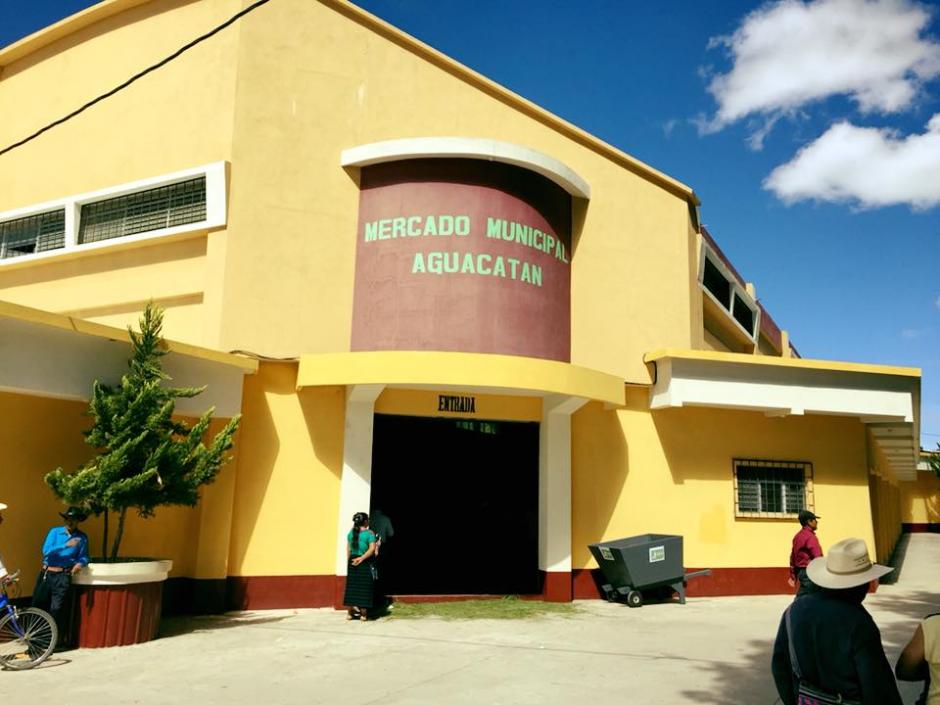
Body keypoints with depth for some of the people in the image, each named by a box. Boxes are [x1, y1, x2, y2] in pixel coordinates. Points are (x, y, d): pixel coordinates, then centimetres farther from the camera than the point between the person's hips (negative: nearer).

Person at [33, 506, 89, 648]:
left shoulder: (82, 537, 4)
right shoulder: (55, 531, 3)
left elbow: (84, 557, 4)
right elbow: (46, 551, -10)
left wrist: (80, 563, -19)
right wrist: (65, 545, -22)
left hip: (63, 576, -2)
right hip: (46, 573, 2)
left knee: (57, 608, -8)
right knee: (38, 605, 7)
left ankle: (58, 639, 3)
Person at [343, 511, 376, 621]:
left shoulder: (351, 532, 6)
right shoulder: (369, 533, -8)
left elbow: (348, 549, 10)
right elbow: (372, 549, -18)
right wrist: (362, 558, -16)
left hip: (352, 562, 5)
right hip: (365, 563, -4)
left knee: (351, 586, 11)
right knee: (364, 587, 3)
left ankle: (349, 613, 15)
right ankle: (363, 614, 6)